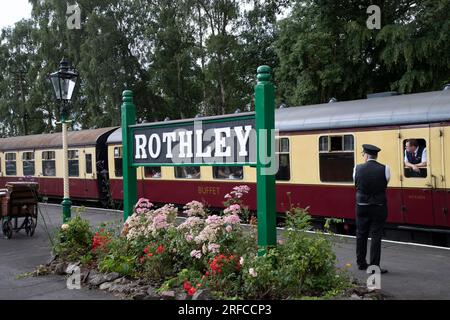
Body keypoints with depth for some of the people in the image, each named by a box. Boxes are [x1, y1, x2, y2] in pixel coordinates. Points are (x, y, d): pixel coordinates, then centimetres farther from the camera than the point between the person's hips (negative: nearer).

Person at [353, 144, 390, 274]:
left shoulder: (357, 168, -7)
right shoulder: (384, 169, -11)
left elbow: (356, 184, 4)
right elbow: (386, 183, 4)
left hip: (362, 206, 2)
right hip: (379, 207, -2)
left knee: (361, 235, 15)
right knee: (376, 236, 3)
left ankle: (361, 263, 26)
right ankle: (374, 266, 3)